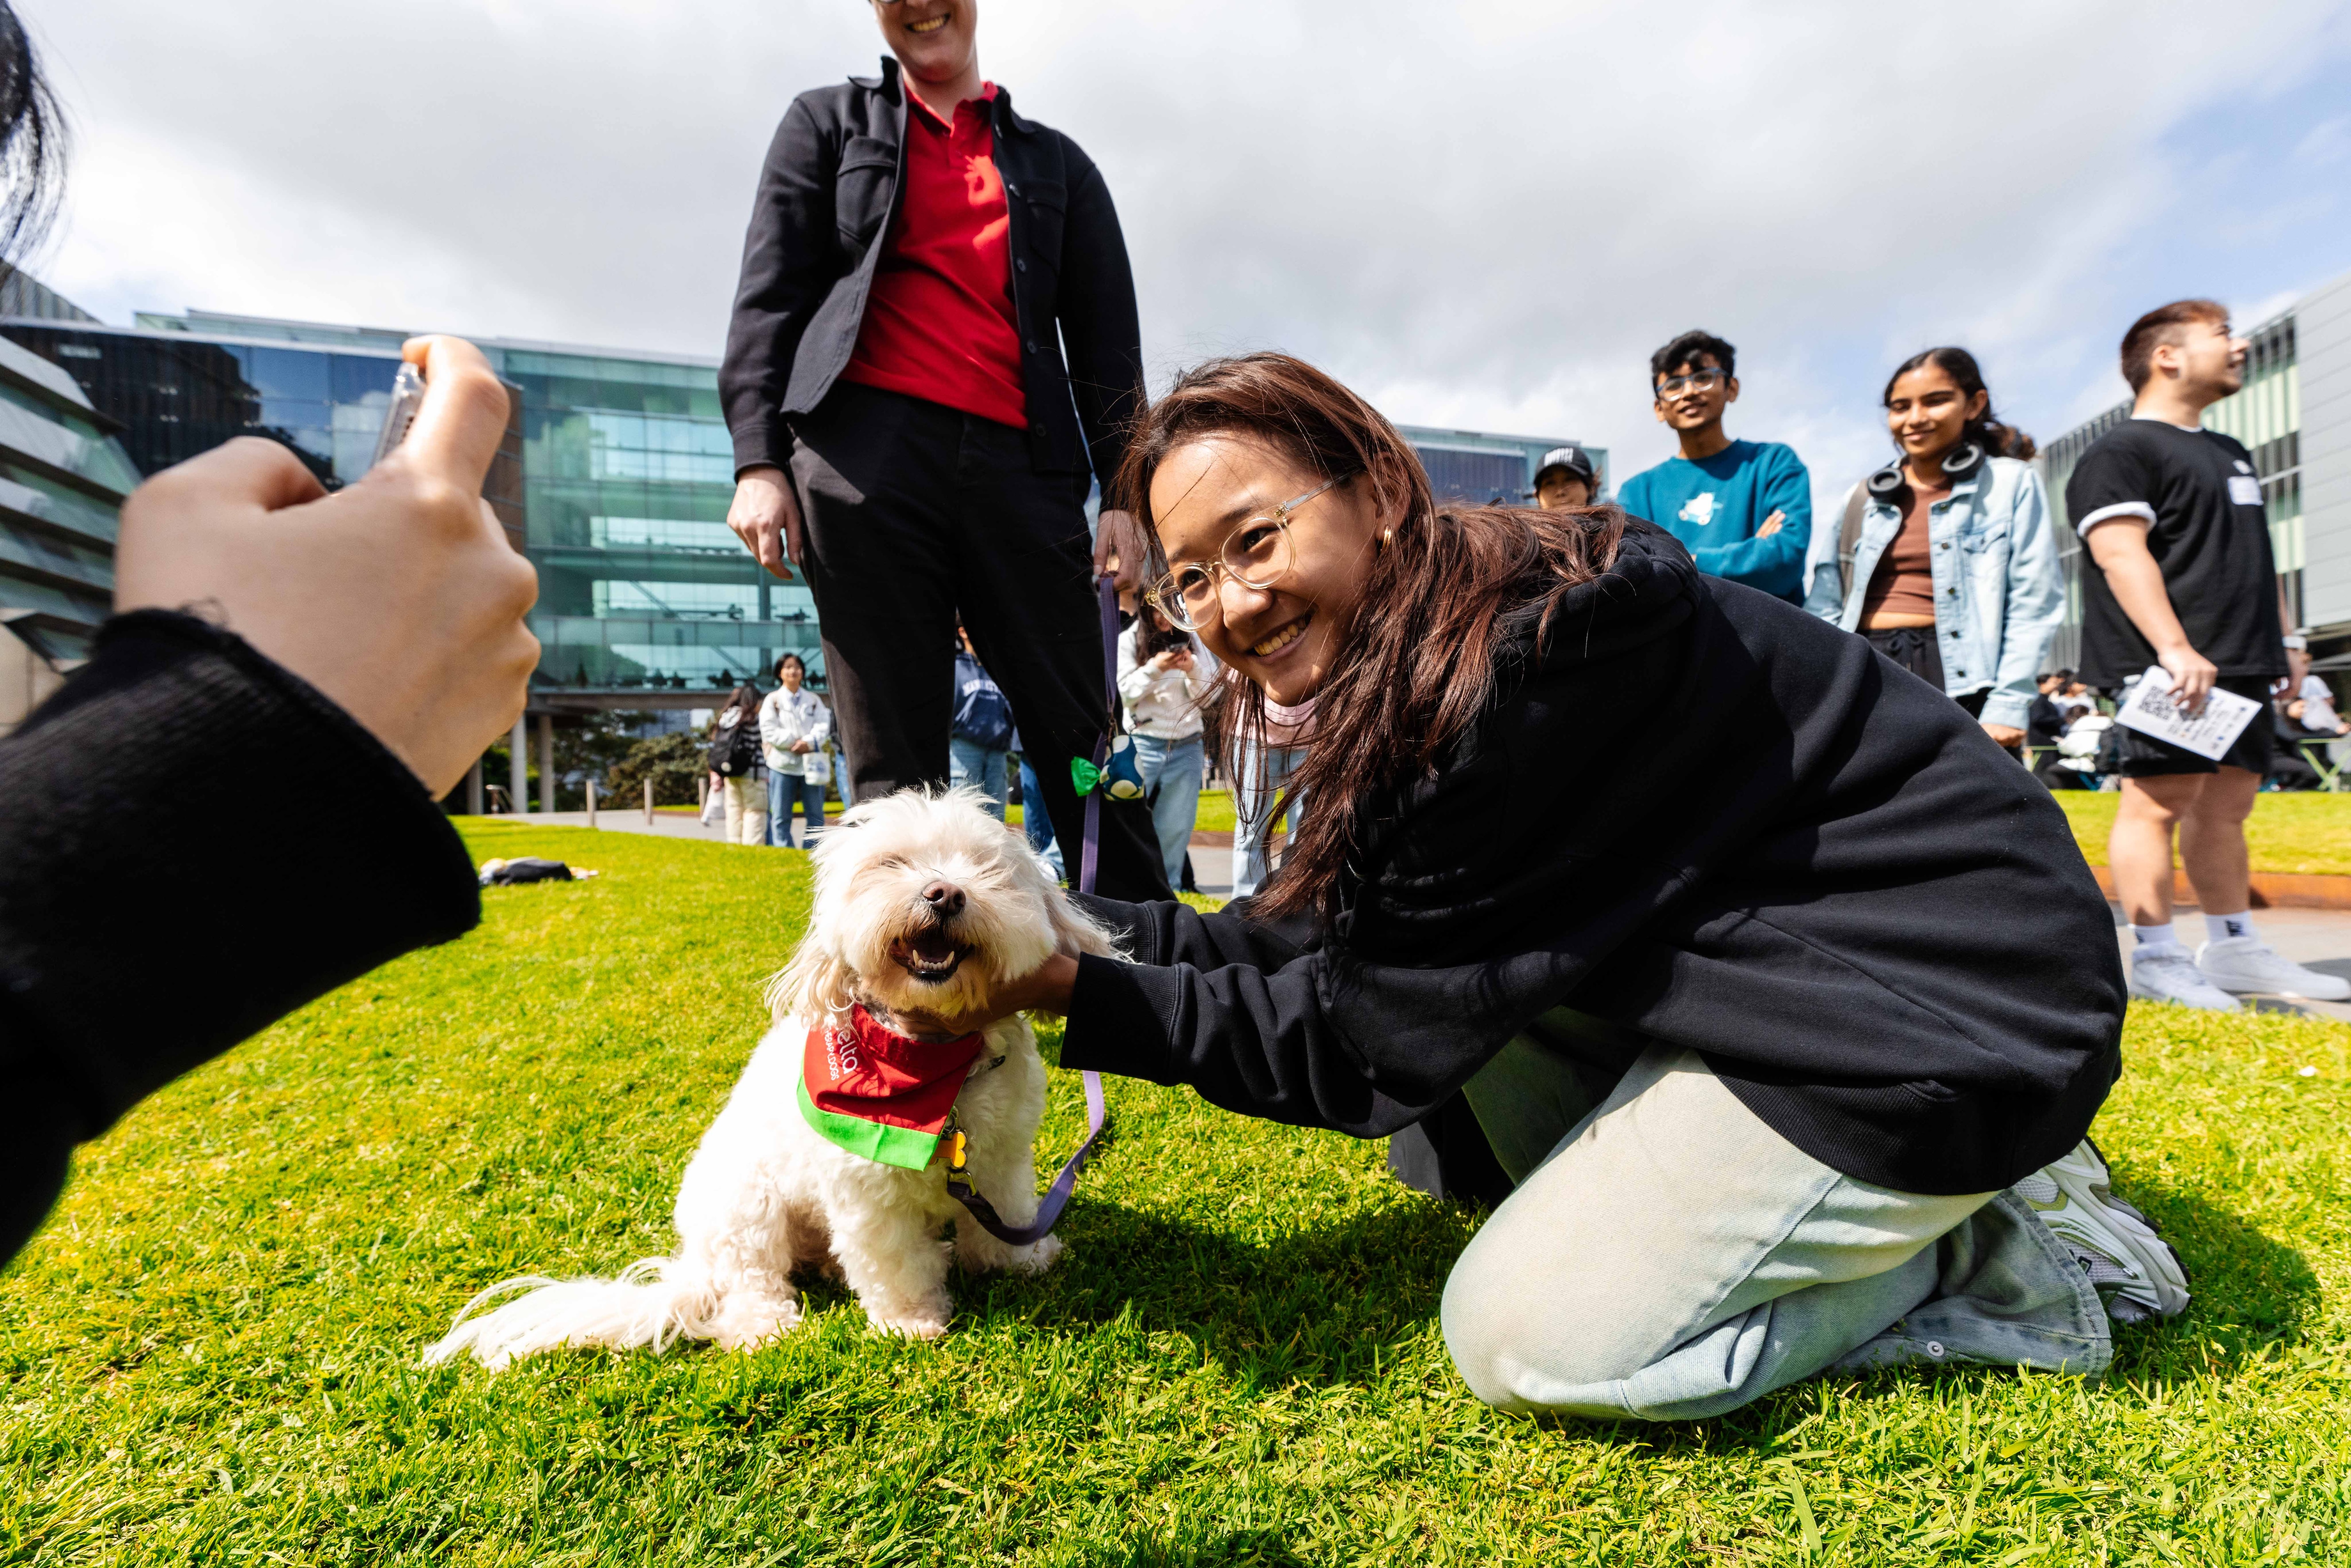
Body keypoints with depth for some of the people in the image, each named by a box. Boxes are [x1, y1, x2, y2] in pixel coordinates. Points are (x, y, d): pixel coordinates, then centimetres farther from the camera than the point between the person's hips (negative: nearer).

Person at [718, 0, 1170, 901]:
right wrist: (757, 459, -3)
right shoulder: (828, 123, 23)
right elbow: (769, 295, 12)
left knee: (1081, 736, -4)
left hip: (1019, 464, 1)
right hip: (868, 453, 0)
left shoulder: (1057, 164, 25)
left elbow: (1107, 342, 16)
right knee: (895, 765, -5)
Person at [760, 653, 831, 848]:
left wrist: (809, 743, -17)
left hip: (811, 764, 2)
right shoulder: (773, 700, 6)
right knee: (781, 817, -1)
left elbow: (823, 726, 1)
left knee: (816, 816, 2)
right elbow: (769, 731, -4)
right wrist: (796, 741, -12)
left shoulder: (814, 700, 12)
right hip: (782, 764, -2)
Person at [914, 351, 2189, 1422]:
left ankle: (1992, 1246, 4)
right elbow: (1322, 945, 5)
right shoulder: (1408, 665, 1)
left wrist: (1080, 997, -16)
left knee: (1520, 1339, -7)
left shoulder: (1522, 674, -28)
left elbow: (1373, 1039, -19)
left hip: (1939, 1010, -9)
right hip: (1770, 962, 9)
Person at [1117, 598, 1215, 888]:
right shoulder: (1128, 641, 0)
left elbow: (1208, 696, 4)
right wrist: (1154, 668, -18)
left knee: (1176, 826, 5)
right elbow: (1125, 693, -5)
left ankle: (1168, 887, 15)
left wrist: (1192, 669, -14)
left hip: (1187, 747, 2)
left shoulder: (1193, 640, 6)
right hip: (1144, 743, -2)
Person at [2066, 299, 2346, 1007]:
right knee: (2159, 802, -9)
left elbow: (2256, 558, 29)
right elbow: (2122, 554, -17)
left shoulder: (2230, 453, 25)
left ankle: (2234, 949, 18)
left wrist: (2283, 638, 21)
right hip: (2169, 669, -9)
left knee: (2227, 804, 11)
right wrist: (2174, 647, -25)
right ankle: (2156, 957, -5)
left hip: (2239, 664, 9)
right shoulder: (2121, 451, -5)